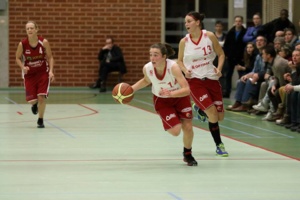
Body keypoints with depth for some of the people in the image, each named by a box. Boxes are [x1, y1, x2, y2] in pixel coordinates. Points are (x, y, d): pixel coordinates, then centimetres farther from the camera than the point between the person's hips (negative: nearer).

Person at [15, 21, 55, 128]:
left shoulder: (44, 42, -16)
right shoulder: (22, 44, -15)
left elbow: (50, 57, -5)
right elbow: (18, 58, 0)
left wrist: (51, 71, -17)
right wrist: (23, 67, -20)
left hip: (43, 72, -1)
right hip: (29, 73, 1)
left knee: (41, 97, -11)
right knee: (31, 100, -3)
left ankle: (40, 120, 11)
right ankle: (34, 104, 38)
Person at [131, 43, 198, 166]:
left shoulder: (173, 67, -35)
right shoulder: (147, 68, -25)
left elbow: (187, 89, -41)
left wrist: (170, 93, -56)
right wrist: (131, 89, -10)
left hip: (180, 97, -1)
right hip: (162, 101, 1)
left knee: (188, 128, -3)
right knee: (175, 131, -15)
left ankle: (188, 155, 27)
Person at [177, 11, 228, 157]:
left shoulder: (209, 36, -5)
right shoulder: (184, 41, -5)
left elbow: (221, 54, 5)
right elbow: (180, 60, 9)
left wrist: (219, 68, -12)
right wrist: (185, 70, -11)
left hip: (211, 79, 2)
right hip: (195, 80, -2)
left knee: (220, 116, 5)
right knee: (213, 114, -15)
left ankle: (200, 107, 37)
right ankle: (219, 145, 3)